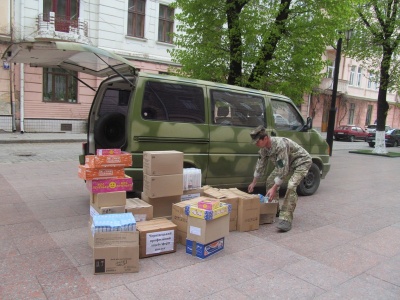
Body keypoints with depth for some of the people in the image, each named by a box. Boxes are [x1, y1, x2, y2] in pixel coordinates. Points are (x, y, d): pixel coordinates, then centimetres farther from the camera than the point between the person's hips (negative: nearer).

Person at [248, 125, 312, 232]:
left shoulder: (280, 145, -37)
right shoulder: (264, 147, -11)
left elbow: (283, 169, -37)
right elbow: (261, 164, 3)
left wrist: (274, 188, -37)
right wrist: (254, 182, 9)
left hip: (301, 161, -9)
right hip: (285, 163, 9)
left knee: (291, 186, -27)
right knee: (270, 180, 5)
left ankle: (286, 219, -25)